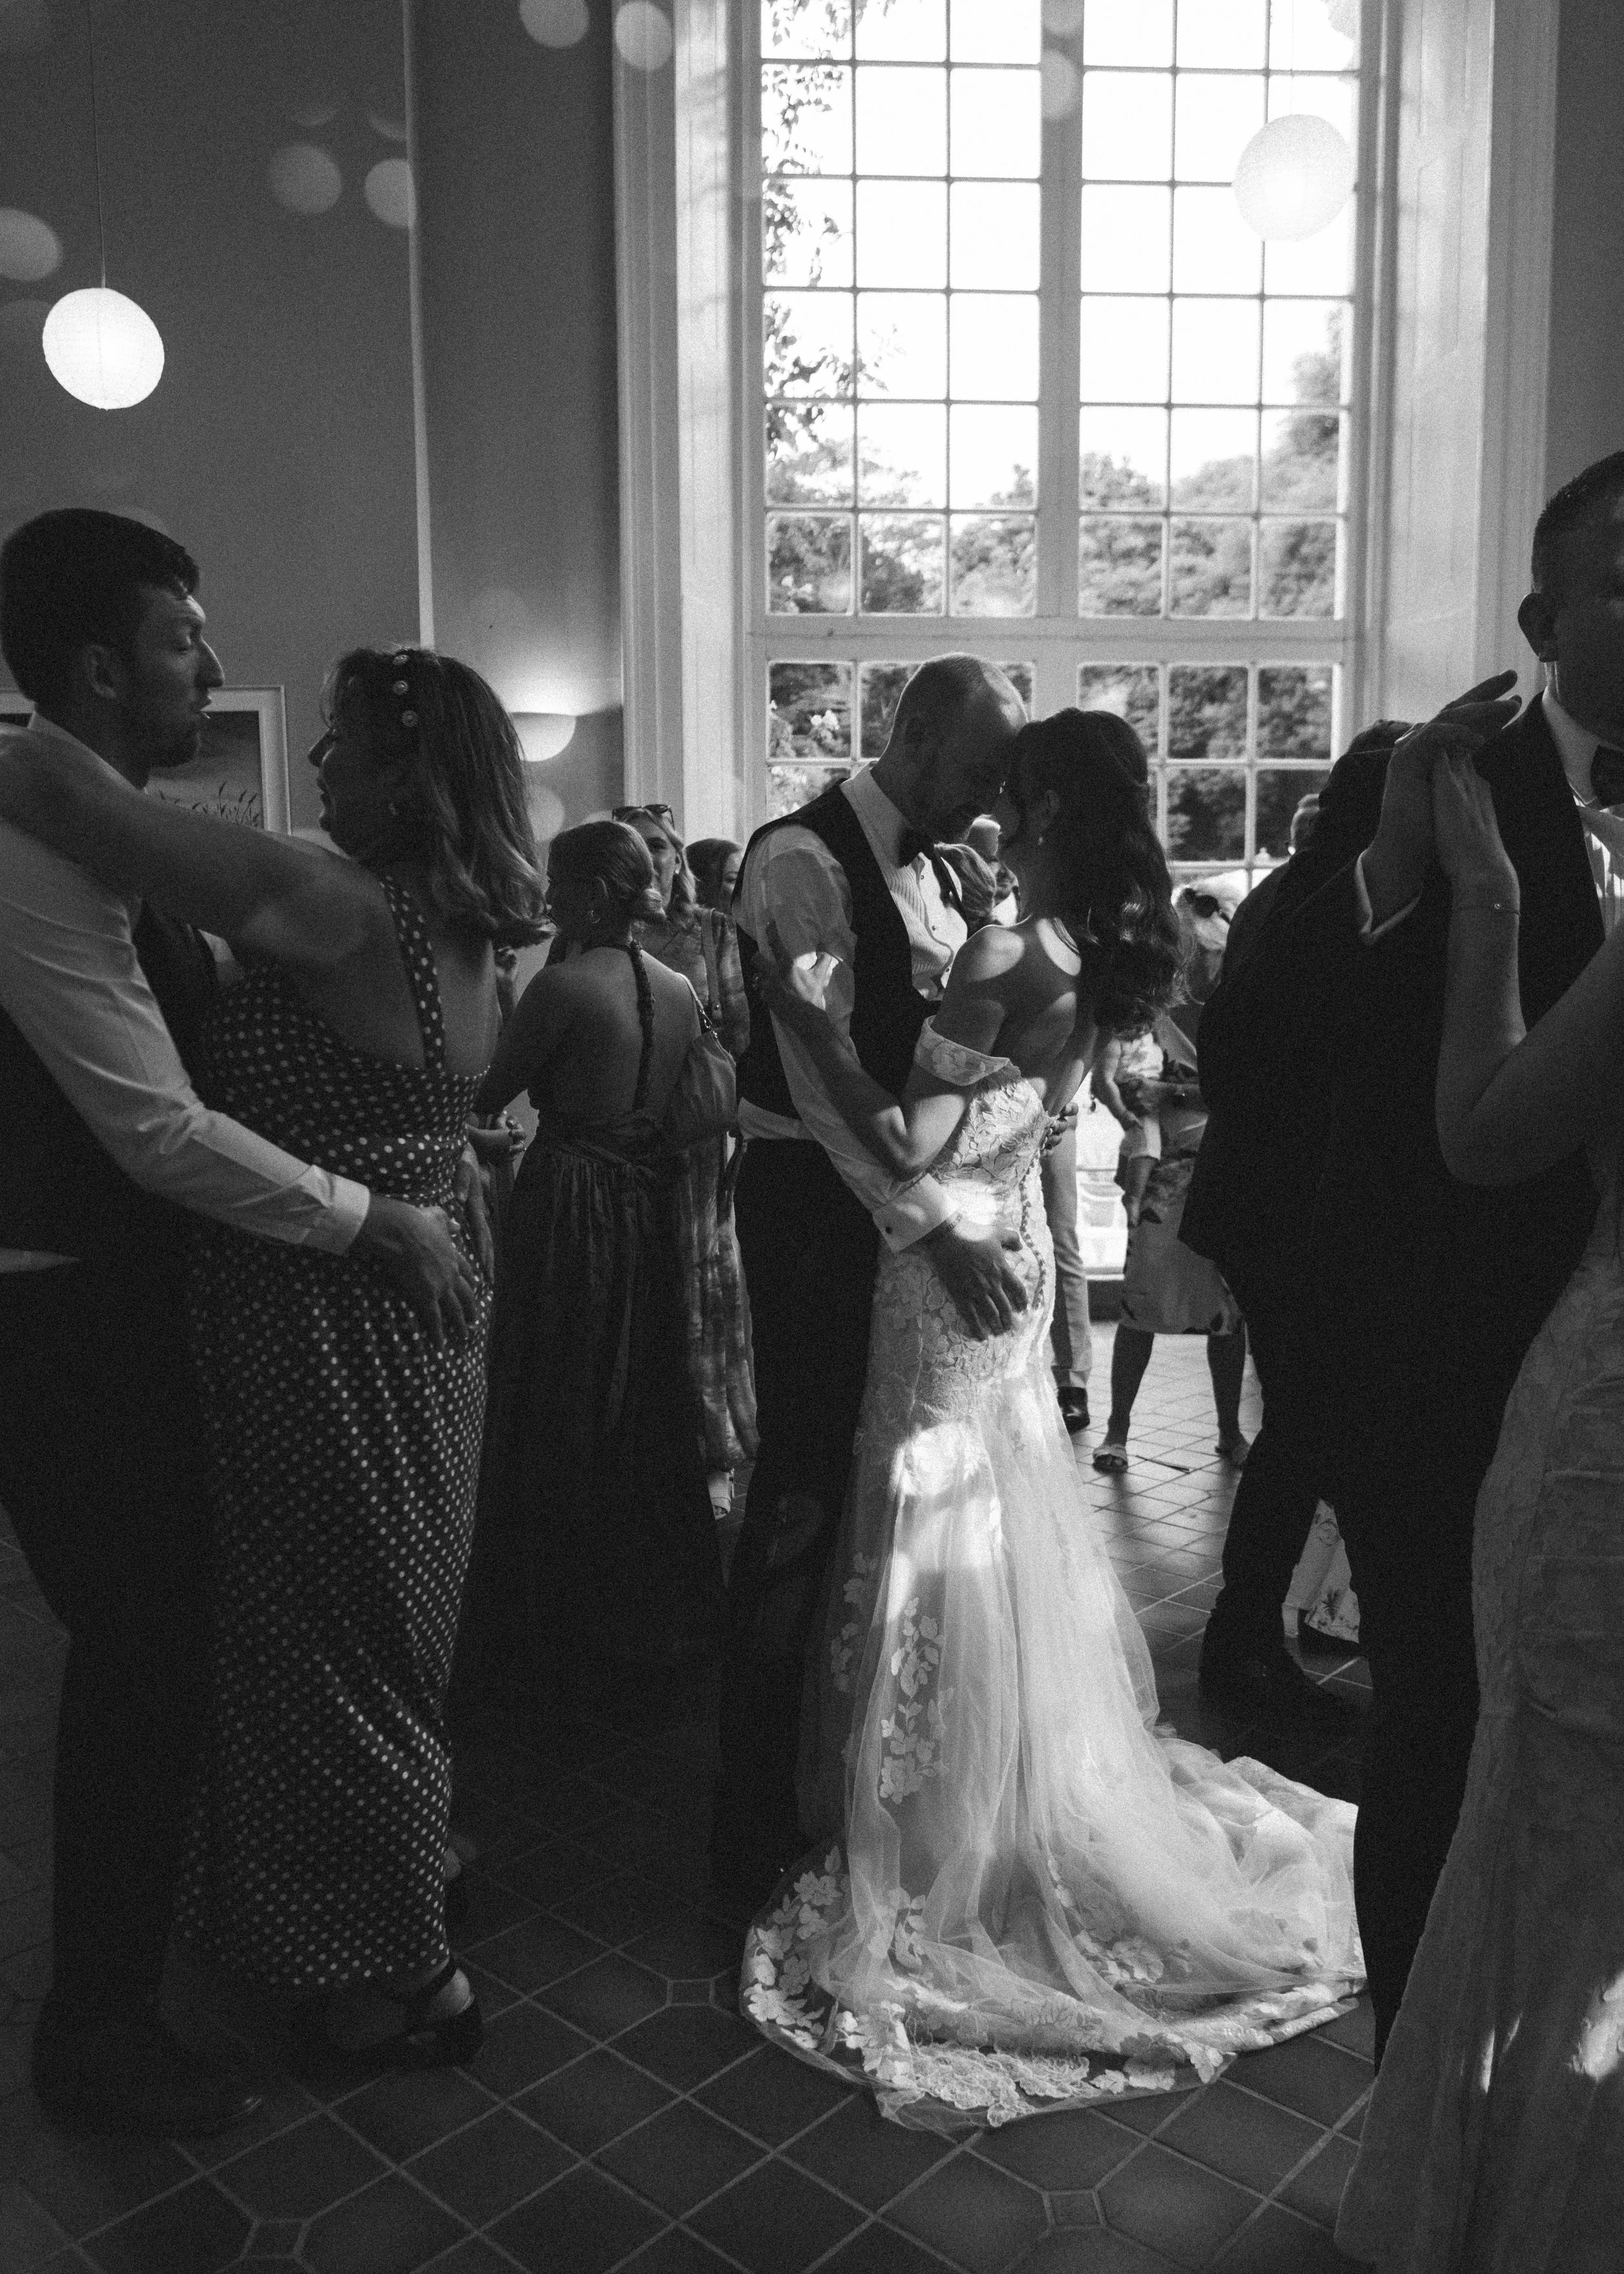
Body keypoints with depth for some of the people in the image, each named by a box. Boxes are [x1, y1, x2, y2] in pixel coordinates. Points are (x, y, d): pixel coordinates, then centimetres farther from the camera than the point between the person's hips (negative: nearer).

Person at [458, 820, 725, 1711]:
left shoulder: (564, 985, -16)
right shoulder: (679, 991, 4)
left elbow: (485, 1098, -11)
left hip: (566, 1205, -7)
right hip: (647, 1204, 7)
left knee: (558, 1425, 5)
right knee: (643, 1412, 19)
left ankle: (558, 1643, 17)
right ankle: (656, 1618, 33)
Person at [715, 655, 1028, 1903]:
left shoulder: (936, 867, 13)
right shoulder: (803, 857, -13)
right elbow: (824, 1074, -21)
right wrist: (940, 1227, -23)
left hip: (929, 1201, 8)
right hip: (819, 1201, -8)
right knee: (807, 1487, -2)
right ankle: (758, 1821, 14)